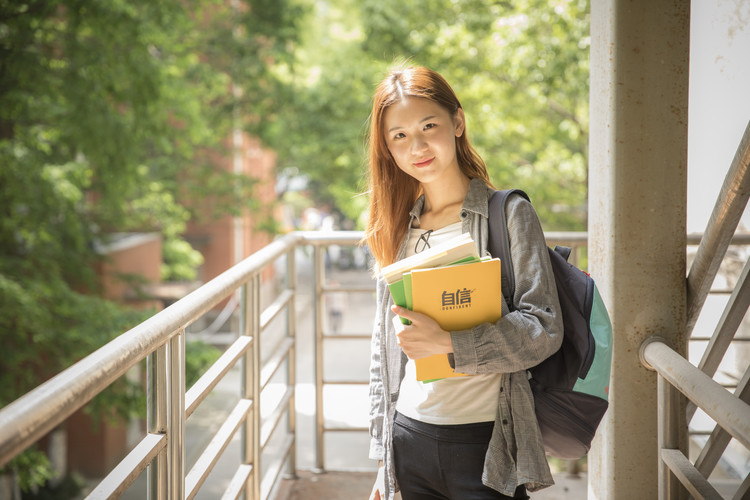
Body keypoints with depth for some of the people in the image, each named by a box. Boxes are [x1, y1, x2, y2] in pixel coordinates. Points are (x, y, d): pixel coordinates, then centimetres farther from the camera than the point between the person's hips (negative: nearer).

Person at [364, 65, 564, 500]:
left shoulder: (509, 214, -3)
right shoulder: (397, 229, 10)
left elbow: (544, 329, -11)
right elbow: (384, 349, 14)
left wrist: (448, 341, -24)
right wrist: (383, 458, 13)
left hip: (486, 444, -4)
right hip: (410, 442, 4)